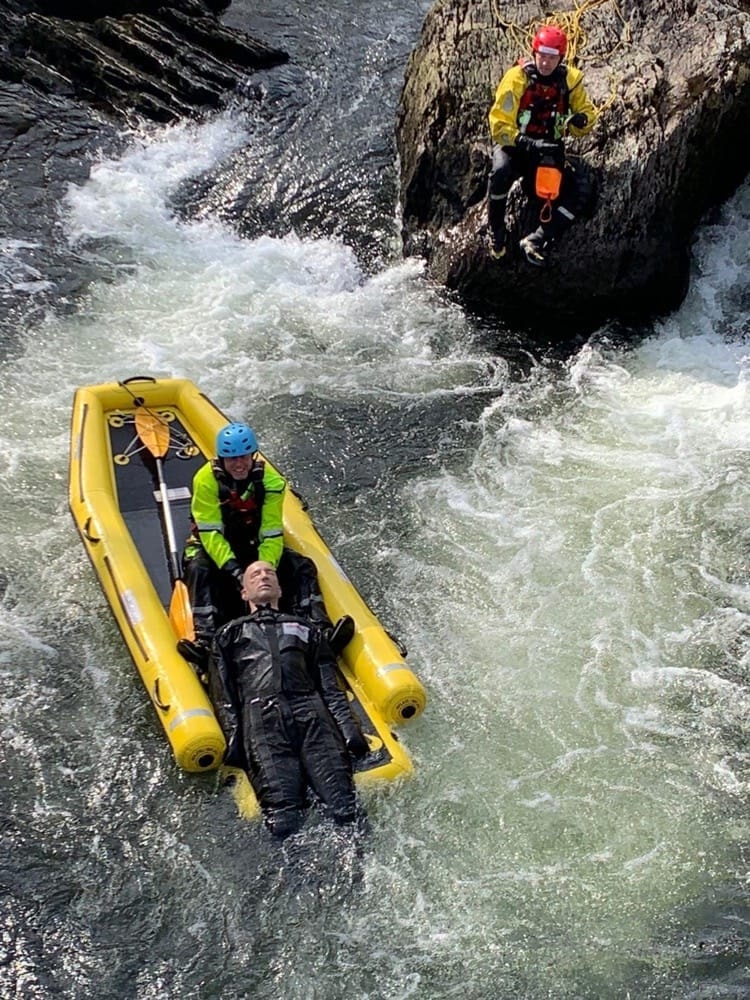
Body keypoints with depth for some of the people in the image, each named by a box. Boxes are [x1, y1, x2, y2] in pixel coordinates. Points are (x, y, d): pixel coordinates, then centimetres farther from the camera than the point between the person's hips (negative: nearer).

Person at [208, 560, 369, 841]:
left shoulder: (305, 629, 36)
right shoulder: (229, 634, 33)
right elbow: (222, 698, 18)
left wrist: (349, 729, 4)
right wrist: (233, 740, -1)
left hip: (312, 713, 1)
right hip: (261, 717, -1)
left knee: (343, 805, -24)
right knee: (283, 816, -25)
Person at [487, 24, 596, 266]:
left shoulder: (570, 79, -4)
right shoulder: (517, 78, -14)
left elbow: (587, 111, 4)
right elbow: (499, 124, -18)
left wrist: (581, 120, -23)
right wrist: (525, 142, -35)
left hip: (549, 149, 3)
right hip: (513, 145, -3)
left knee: (577, 195, -18)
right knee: (500, 173, -37)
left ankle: (536, 241, -12)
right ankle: (496, 233, -13)